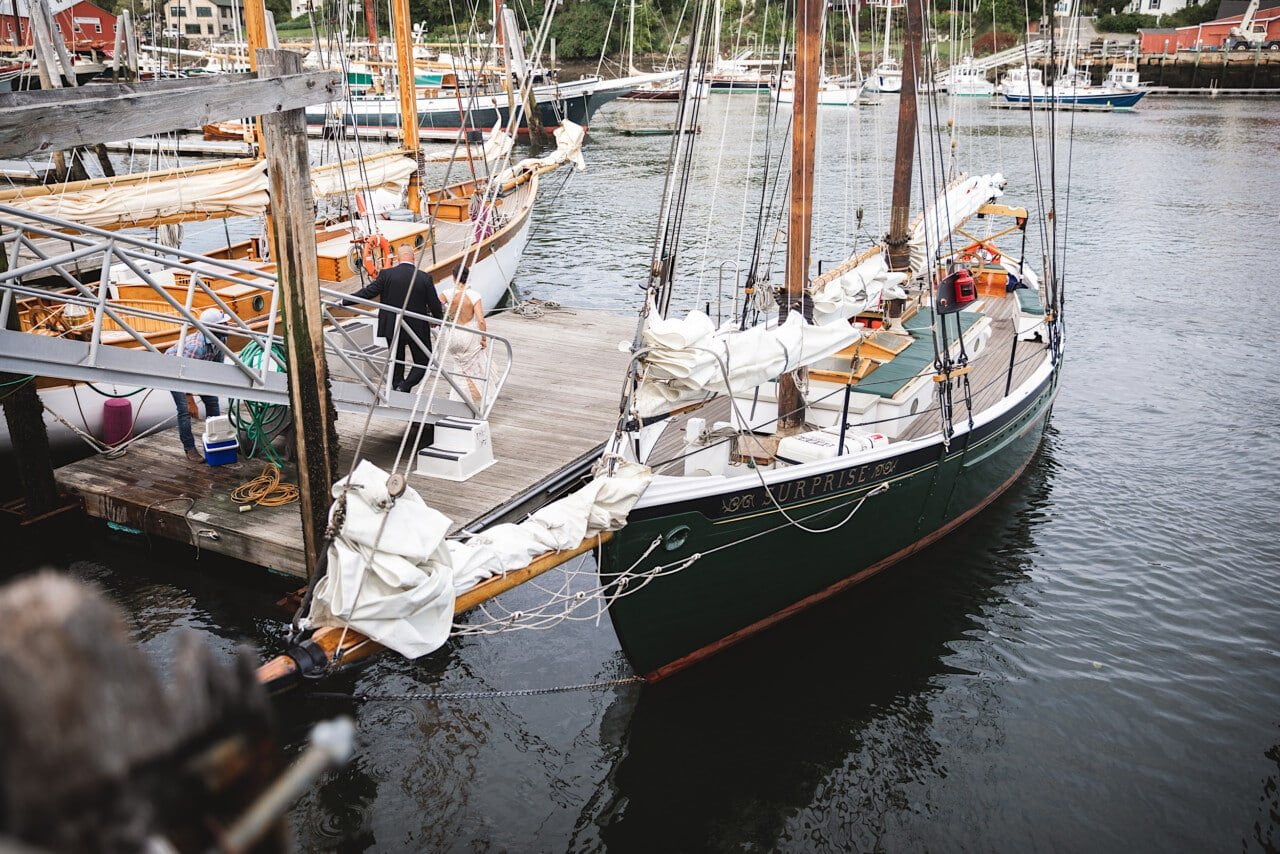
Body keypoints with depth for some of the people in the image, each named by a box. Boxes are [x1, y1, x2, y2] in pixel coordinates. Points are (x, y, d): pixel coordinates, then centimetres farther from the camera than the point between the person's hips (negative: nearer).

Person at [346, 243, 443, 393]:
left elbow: (368, 292, -7)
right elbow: (435, 305, -4)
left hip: (392, 329, 2)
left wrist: (344, 301, 5)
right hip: (417, 329, -2)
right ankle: (404, 387, -11)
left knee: (397, 363, 18)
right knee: (423, 362, 9)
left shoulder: (387, 274, -8)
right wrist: (439, 319, 17)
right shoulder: (425, 278, -9)